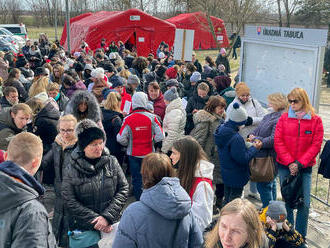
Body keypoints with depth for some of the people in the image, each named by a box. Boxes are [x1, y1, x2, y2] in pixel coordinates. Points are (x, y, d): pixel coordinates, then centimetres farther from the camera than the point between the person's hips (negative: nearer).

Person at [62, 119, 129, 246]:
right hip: (83, 229, -1)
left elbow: (123, 188, -3)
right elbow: (69, 201, -10)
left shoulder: (112, 162, -2)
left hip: (111, 225, 2)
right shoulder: (71, 169, -7)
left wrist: (107, 217, -12)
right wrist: (95, 220, -16)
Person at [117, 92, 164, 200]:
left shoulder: (128, 119, -12)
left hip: (133, 154, 0)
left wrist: (128, 144, 8)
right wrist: (151, 140, 6)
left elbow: (121, 139, -12)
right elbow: (160, 136, -13)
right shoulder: (152, 118, -12)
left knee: (136, 179, 13)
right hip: (149, 154, 0)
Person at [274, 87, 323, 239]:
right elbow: (278, 142, -2)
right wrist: (290, 162, -11)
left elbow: (316, 145, -4)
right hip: (285, 166, 1)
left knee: (304, 203, 0)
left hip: (305, 167, -1)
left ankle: (300, 236, 16)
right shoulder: (284, 118, 2)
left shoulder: (316, 120, 0)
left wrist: (300, 163, -12)